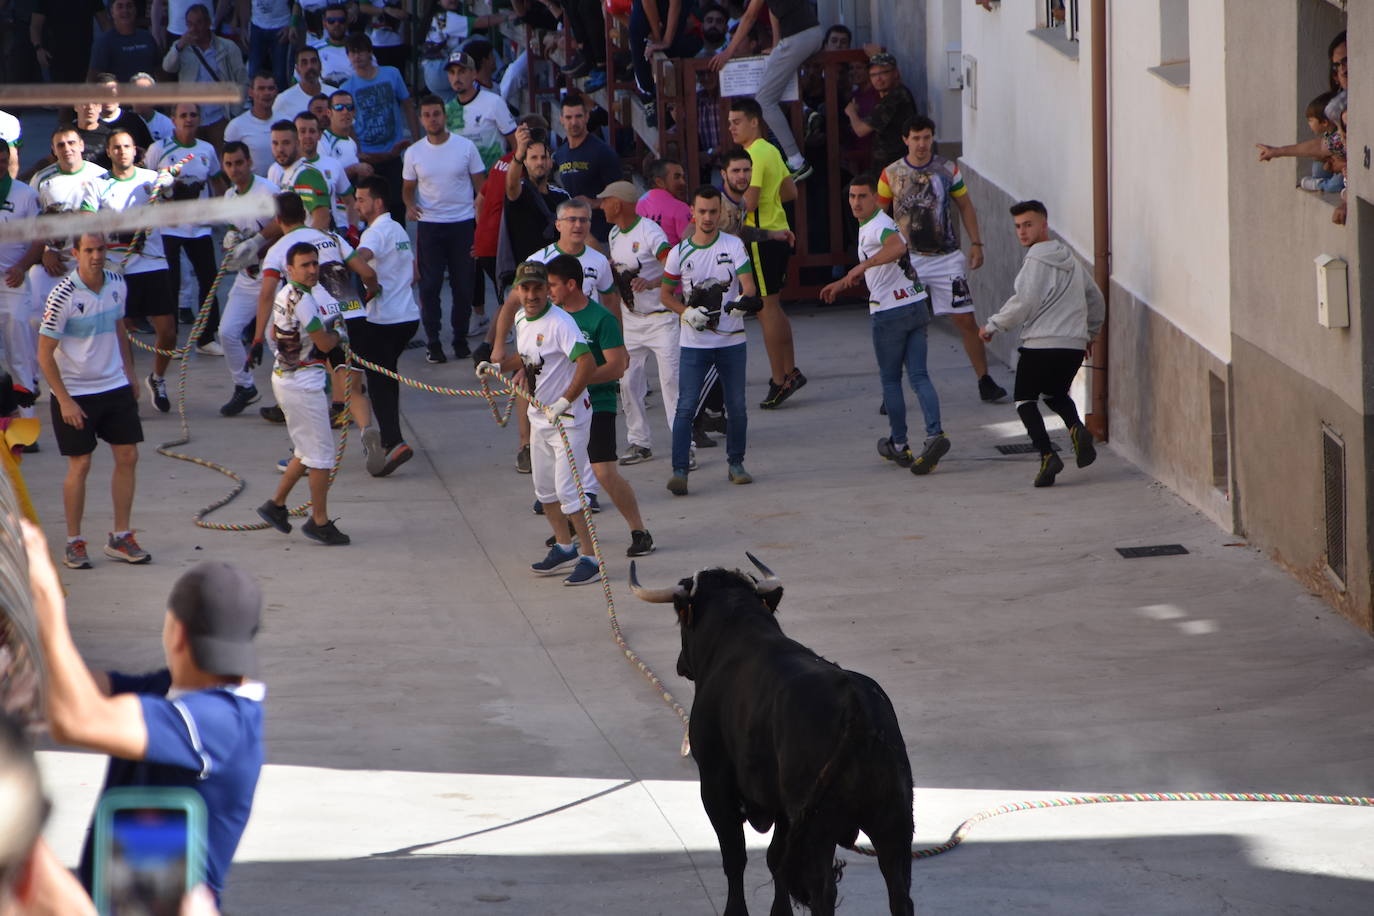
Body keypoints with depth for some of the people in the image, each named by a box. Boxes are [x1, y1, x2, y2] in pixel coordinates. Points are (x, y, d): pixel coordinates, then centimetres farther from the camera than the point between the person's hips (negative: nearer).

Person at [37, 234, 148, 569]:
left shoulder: (117, 285, -1)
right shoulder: (63, 296, -18)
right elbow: (45, 354, -15)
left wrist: (129, 374, 16)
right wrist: (64, 401, -17)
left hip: (116, 387, 5)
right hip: (75, 392, -5)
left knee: (127, 457, 4)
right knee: (80, 465, -2)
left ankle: (120, 538, 16)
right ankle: (74, 543, 11)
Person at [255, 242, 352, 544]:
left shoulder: (285, 295, 9)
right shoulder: (303, 300, -21)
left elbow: (274, 334, 24)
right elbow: (325, 343, -19)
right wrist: (338, 334, 3)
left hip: (285, 379, 10)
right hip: (303, 385, -10)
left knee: (307, 450, 22)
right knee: (321, 452, -2)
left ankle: (277, 504, 29)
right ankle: (319, 522, 4)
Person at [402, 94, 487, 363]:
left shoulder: (465, 147, -1)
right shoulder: (413, 153, 3)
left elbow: (481, 186, 2)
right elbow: (408, 187, 12)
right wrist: (410, 205, -12)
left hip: (462, 223, 0)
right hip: (429, 224, 0)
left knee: (463, 285, 5)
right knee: (430, 285, -2)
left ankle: (460, 339, 17)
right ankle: (433, 343, 5)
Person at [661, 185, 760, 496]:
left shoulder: (734, 246, -1)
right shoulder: (679, 252, 1)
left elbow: (748, 284, -10)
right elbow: (666, 294, 10)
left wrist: (745, 299, -33)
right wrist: (687, 312, -8)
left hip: (731, 341, 0)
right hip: (694, 343, 0)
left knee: (736, 406, 6)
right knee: (686, 407, -9)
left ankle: (735, 463, 23)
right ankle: (679, 470, -8)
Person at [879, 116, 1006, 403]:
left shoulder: (947, 170, 2)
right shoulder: (891, 174, -1)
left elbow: (965, 206, 12)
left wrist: (976, 243, 4)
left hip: (946, 258, 1)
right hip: (908, 259, -1)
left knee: (966, 320, -2)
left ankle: (985, 381, 8)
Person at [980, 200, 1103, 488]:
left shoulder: (1036, 260, -9)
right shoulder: (1070, 259, 16)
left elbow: (1023, 304, -14)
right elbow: (1095, 299, 25)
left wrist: (992, 325, -1)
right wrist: (1091, 332, 38)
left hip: (1041, 343, -7)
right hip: (1075, 343, 7)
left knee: (1024, 398, 7)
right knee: (1056, 393, 27)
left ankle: (1046, 453, -11)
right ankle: (1076, 428, -3)